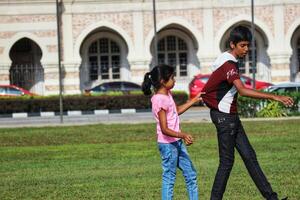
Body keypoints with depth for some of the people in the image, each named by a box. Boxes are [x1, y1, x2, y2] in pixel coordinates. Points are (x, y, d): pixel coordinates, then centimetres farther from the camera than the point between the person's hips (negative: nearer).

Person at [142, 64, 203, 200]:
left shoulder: (167, 94, 8)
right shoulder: (159, 100, -21)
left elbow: (177, 110, 27)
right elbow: (164, 130, -24)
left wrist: (195, 100, 24)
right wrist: (182, 135, -35)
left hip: (176, 142, 10)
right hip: (167, 144, -10)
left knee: (190, 174, 13)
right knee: (169, 177, -3)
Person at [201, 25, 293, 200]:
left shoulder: (228, 60, 10)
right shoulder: (229, 64, -22)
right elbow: (243, 90, -37)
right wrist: (275, 97, -43)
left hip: (230, 115, 10)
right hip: (224, 115, -10)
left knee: (249, 156, 7)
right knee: (227, 161, -3)